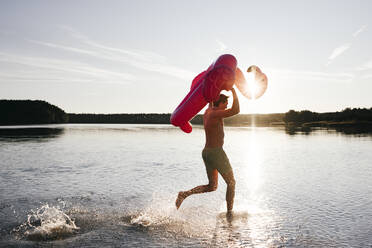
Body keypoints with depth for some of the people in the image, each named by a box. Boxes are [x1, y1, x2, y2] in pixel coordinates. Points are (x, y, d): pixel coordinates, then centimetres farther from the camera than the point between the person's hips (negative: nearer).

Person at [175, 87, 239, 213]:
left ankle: (185, 194, 4)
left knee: (212, 186, 17)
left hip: (206, 152, 9)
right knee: (231, 183, 9)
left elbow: (211, 102, 31)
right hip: (216, 153, -9)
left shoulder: (208, 112, 9)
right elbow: (236, 110, -28)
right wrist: (234, 92, -16)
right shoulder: (215, 114, -17)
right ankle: (229, 212, 16)